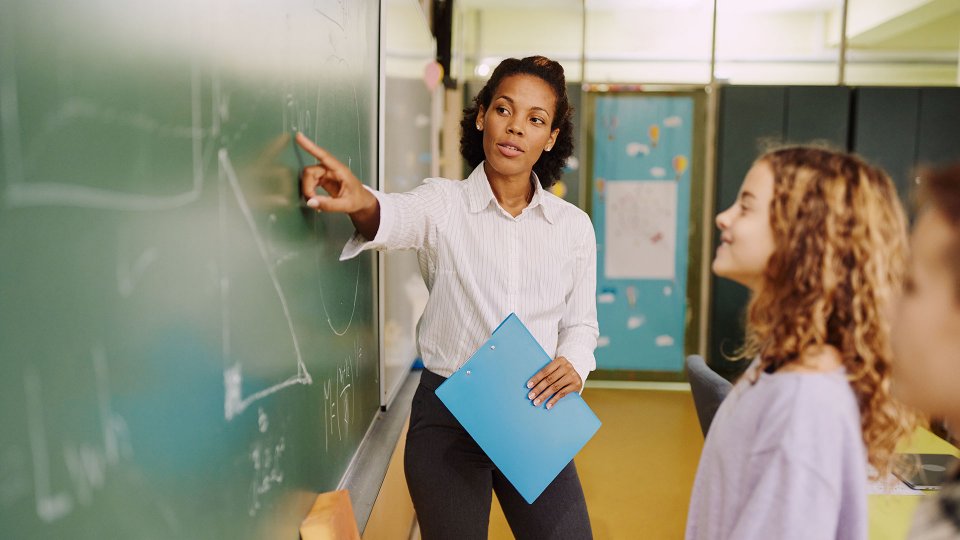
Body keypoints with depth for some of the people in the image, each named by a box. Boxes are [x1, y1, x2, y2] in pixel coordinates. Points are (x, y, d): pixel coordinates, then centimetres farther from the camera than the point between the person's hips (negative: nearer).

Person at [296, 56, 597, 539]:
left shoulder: (574, 225, 2)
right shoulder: (443, 203, -5)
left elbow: (581, 324, 9)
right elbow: (397, 217, -28)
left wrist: (573, 364, -13)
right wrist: (362, 203, -51)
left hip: (535, 414, 2)